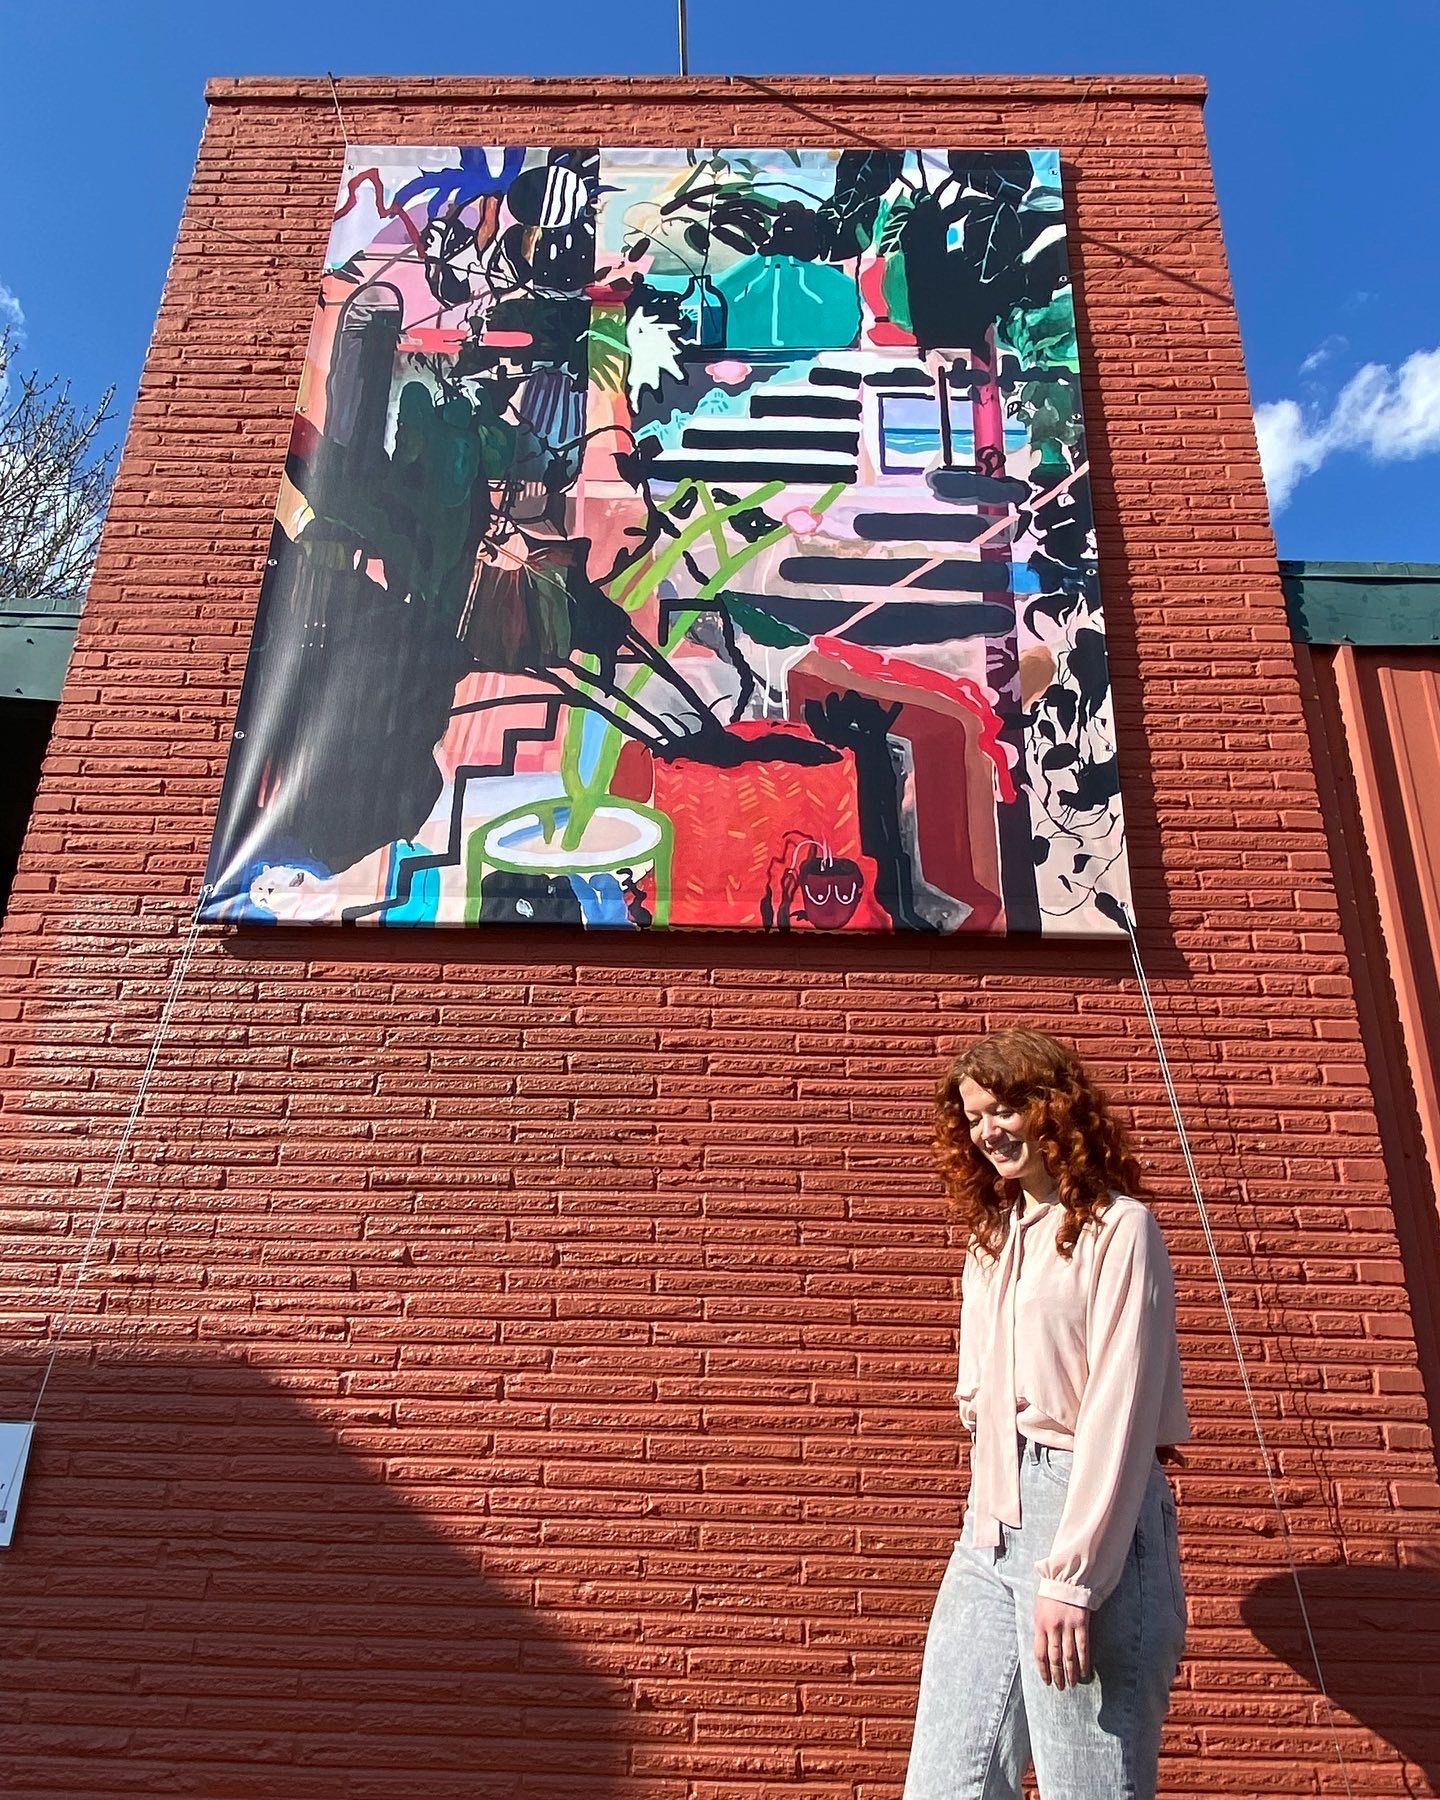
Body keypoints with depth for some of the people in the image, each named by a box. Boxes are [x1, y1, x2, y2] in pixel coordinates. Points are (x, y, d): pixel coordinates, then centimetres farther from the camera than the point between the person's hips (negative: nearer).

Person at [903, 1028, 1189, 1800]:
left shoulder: (1116, 1227, -5)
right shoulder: (990, 1240, 18)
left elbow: (1120, 1408, -12)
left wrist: (1071, 1576, -16)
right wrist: (989, 1526, 8)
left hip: (1089, 1519, -6)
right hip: (991, 1526, 7)